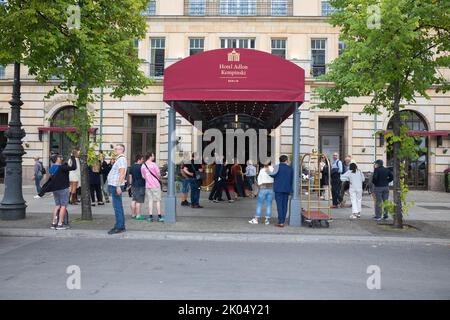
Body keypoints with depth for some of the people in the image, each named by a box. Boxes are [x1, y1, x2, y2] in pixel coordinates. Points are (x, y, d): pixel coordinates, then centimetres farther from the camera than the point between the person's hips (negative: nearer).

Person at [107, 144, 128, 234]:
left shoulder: (121, 159, -13)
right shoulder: (118, 159, 20)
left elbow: (122, 173, -22)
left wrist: (118, 186, -27)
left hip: (116, 186, -11)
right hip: (114, 186, 11)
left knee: (117, 207, -9)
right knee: (118, 207, 13)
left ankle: (120, 227, -7)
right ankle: (119, 226, 18)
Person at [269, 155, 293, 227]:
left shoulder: (278, 166, -4)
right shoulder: (290, 168, 10)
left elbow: (274, 174, -20)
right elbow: (292, 179, 13)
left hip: (279, 189, -4)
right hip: (287, 189, 4)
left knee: (279, 205, -4)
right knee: (284, 205, 8)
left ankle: (281, 222, -8)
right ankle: (282, 221, 10)